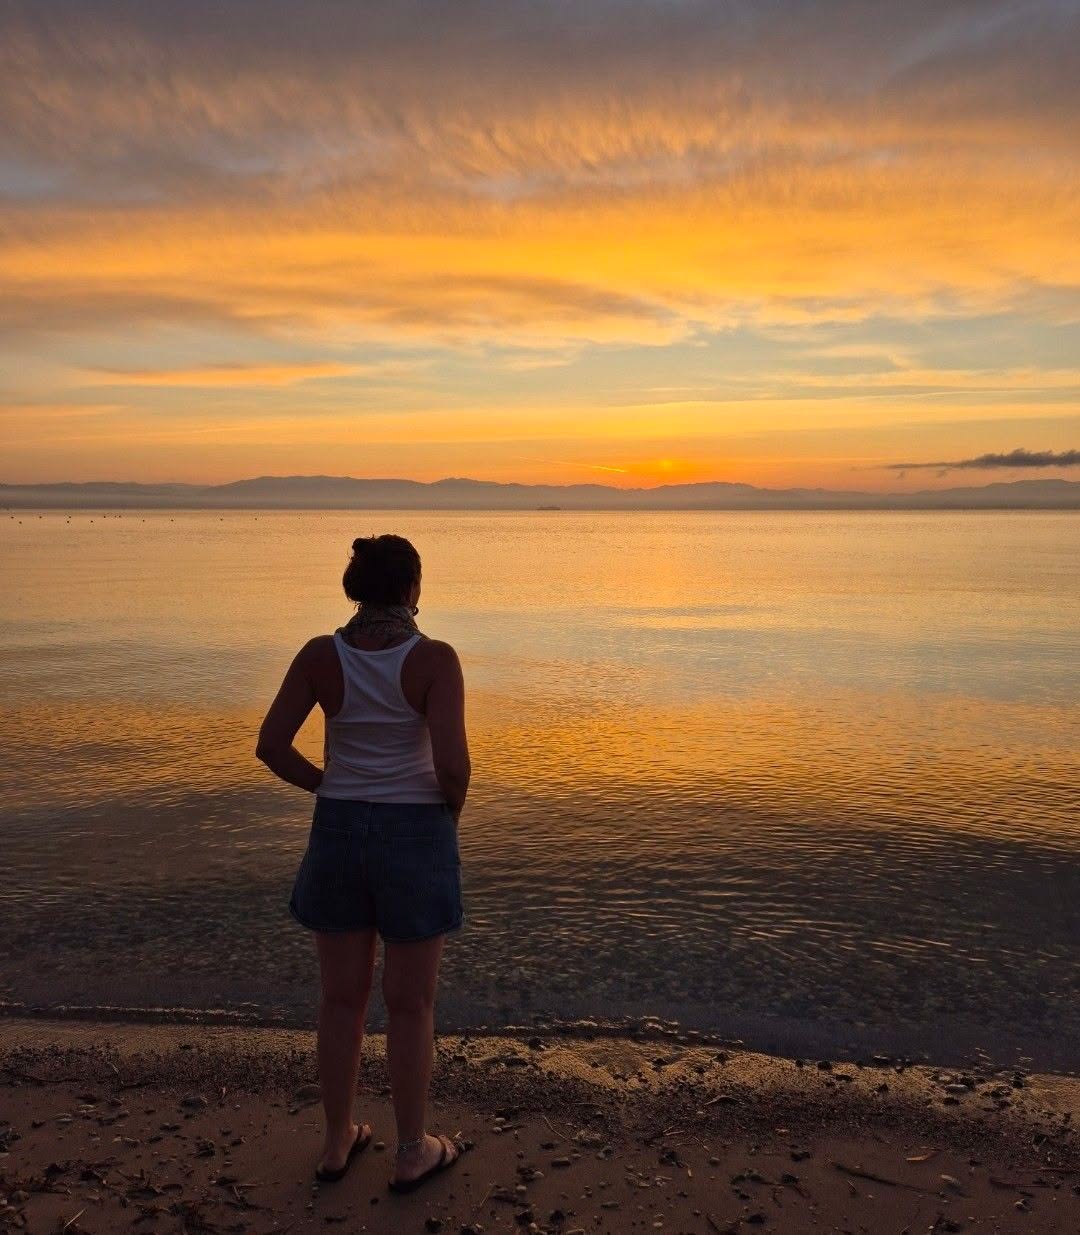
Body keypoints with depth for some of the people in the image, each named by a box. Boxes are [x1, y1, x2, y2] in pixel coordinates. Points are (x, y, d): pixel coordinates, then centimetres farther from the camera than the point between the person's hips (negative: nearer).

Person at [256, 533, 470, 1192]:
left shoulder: (320, 655, -5)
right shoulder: (435, 658, -15)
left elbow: (272, 746, -5)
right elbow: (452, 764, -22)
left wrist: (332, 788, 9)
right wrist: (453, 810, -1)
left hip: (338, 830, 3)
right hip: (416, 834, -3)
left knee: (343, 997, 18)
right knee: (411, 1003, 12)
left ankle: (339, 1140, 34)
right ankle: (413, 1151, 28)